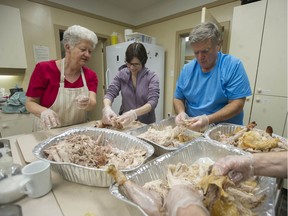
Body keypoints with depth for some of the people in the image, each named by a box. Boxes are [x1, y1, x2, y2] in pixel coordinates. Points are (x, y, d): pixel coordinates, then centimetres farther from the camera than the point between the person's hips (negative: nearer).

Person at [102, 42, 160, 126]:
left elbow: (153, 101, -18)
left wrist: (134, 113, -35)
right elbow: (110, 93, -4)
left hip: (146, 124, -1)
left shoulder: (152, 77, -8)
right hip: (124, 123, 1)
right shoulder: (121, 74, 1)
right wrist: (107, 108, -25)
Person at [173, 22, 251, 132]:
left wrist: (208, 119, -24)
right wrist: (181, 113, -12)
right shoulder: (187, 69, 3)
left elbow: (237, 104, -11)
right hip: (191, 130, 1)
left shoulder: (233, 65, -7)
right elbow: (178, 98, 9)